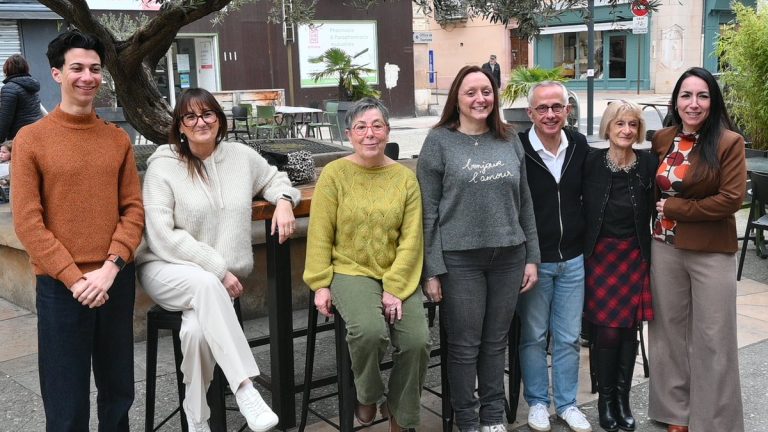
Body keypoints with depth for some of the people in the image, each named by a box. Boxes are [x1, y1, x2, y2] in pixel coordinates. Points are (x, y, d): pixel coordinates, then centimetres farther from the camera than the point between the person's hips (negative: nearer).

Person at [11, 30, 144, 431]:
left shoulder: (118, 138, 7)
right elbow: (27, 222, -8)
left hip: (117, 282, 3)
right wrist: (74, 278, -14)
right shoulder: (31, 139, -3)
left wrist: (111, 266, -10)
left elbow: (133, 209, 4)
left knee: (119, 390, 14)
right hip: (60, 286, -3)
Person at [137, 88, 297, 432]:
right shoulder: (163, 166, -7)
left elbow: (274, 178, 26)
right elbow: (163, 238, -14)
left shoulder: (241, 155, 6)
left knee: (198, 328, -31)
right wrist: (217, 270, -19)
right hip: (167, 269, -3)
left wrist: (284, 201, 1)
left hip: (219, 279, 3)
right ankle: (244, 390, -40)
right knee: (206, 284, -39)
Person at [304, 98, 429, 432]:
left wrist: (395, 289, -12)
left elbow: (411, 239, -3)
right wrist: (320, 285, -8)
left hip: (396, 276, 3)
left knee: (417, 341, -16)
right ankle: (369, 396, 4)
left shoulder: (405, 178, 2)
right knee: (369, 330, -30)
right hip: (349, 272, -2)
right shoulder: (334, 174, -2)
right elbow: (320, 235, -2)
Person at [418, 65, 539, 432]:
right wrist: (432, 269, -11)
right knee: (464, 345, 6)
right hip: (459, 258, -3)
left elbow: (524, 202, 12)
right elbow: (428, 210, -6)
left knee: (496, 342, 14)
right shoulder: (439, 141, -4)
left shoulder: (509, 140, 8)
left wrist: (532, 256, 8)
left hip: (508, 256, 4)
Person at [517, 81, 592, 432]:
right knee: (533, 336, 9)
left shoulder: (580, 146, 1)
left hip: (573, 260, 4)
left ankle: (567, 403, 28)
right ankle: (537, 402, 26)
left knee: (569, 337, 13)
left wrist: (584, 239, 9)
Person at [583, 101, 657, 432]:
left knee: (629, 330, 7)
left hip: (635, 256, 2)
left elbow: (656, 206, 7)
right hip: (600, 255, -1)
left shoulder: (648, 163, -3)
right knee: (606, 332, -2)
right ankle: (605, 399, 18)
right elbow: (579, 206, -1)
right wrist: (581, 248, -3)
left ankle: (623, 398, 24)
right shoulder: (591, 161, -6)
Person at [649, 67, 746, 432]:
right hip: (665, 248, 5)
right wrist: (658, 211, -1)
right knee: (671, 330, 13)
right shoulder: (662, 139, 5)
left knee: (711, 338, 5)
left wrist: (673, 207, -12)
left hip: (711, 253, -4)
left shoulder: (729, 142, -10)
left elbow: (731, 199, -16)